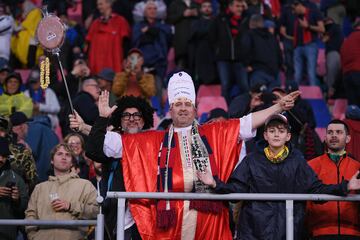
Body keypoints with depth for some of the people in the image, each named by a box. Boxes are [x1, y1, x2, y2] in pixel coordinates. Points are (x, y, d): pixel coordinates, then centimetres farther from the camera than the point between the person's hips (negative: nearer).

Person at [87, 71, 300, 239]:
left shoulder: (214, 133, 18)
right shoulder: (154, 140, 17)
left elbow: (247, 123, 15)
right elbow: (113, 143, 17)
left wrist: (278, 107, 10)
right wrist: (102, 120, 6)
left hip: (208, 212, 0)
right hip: (170, 214, 0)